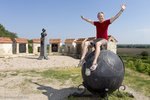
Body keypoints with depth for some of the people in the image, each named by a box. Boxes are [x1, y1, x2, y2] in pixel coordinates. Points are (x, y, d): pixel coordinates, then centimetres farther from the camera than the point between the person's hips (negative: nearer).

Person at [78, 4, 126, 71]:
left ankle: (94, 62, -51)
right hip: (97, 39, 6)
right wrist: (83, 18, 45)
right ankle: (82, 59, -29)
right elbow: (89, 21, 31)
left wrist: (121, 10, -15)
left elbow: (116, 17, -6)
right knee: (86, 43, -18)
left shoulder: (107, 22, 1)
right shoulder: (96, 23, 14)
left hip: (104, 40, -5)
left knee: (97, 44, -40)